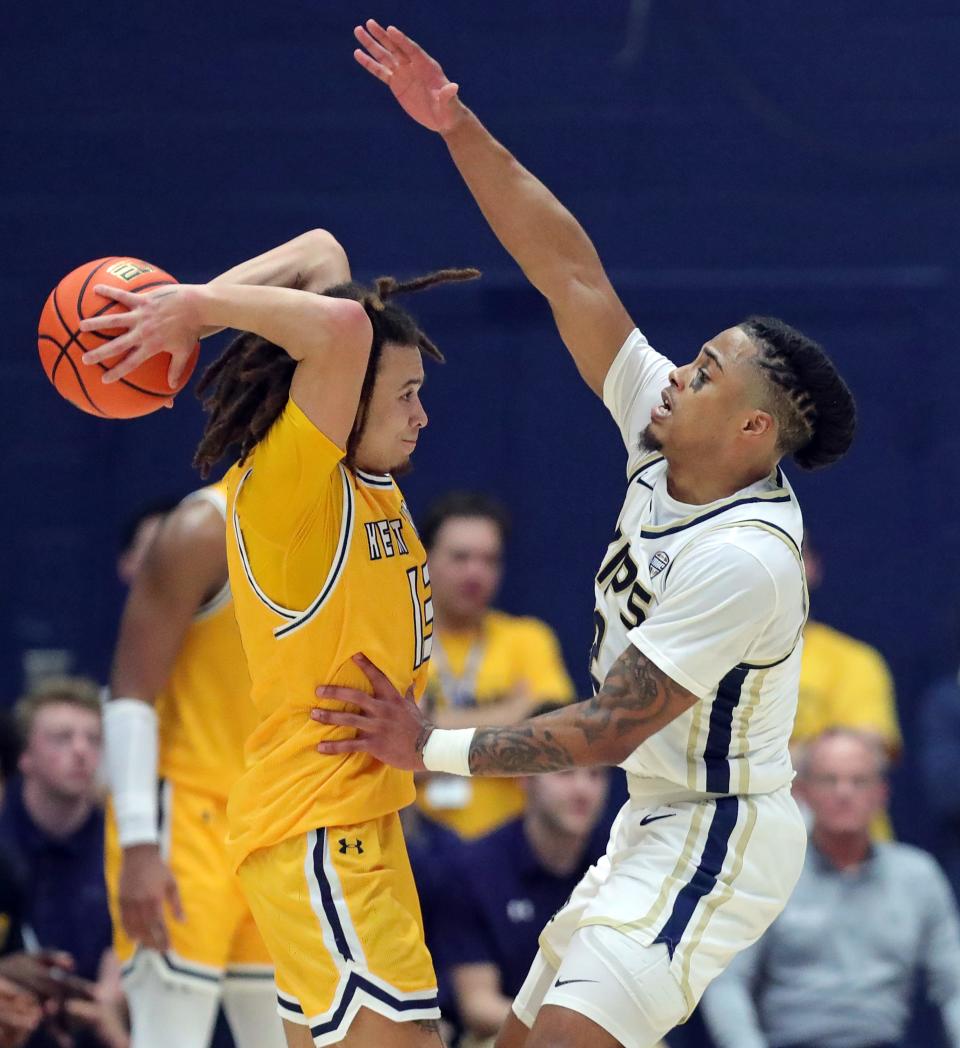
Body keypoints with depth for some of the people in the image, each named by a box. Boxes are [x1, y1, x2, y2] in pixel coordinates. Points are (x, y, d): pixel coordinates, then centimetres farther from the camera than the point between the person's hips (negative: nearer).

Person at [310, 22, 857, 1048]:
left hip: (716, 840, -10)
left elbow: (610, 729, -23)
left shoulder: (744, 560, -25)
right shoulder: (664, 443, -2)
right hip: (657, 821, 10)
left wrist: (433, 749, -18)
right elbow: (568, 268, -2)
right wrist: (459, 129, -6)